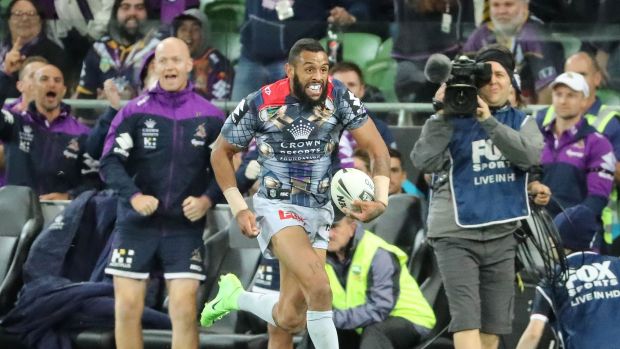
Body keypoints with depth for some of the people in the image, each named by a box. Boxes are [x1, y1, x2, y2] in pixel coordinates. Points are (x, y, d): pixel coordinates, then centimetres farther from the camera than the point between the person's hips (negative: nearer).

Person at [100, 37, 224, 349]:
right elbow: (110, 162, -4)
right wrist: (134, 196, -19)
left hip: (185, 226, 0)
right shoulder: (135, 111, -1)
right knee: (127, 307, 0)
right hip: (137, 222, 0)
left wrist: (206, 199, -11)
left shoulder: (209, 117, 2)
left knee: (184, 309, -6)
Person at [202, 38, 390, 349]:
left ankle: (235, 296, 34)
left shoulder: (338, 97, -9)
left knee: (290, 319, 4)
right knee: (319, 289, -27)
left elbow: (376, 148, -8)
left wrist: (380, 200, -25)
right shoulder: (260, 104, -13)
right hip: (277, 208, -4)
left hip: (318, 211, 4)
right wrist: (238, 208, -6)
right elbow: (221, 153, 2)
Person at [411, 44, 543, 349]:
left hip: (501, 235, 4)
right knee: (467, 321, -15)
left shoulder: (521, 122, 10)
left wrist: (488, 121, -19)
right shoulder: (452, 120, 2)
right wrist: (442, 115, -17)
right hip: (456, 234, -4)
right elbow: (424, 162, -12)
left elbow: (530, 155, -12)